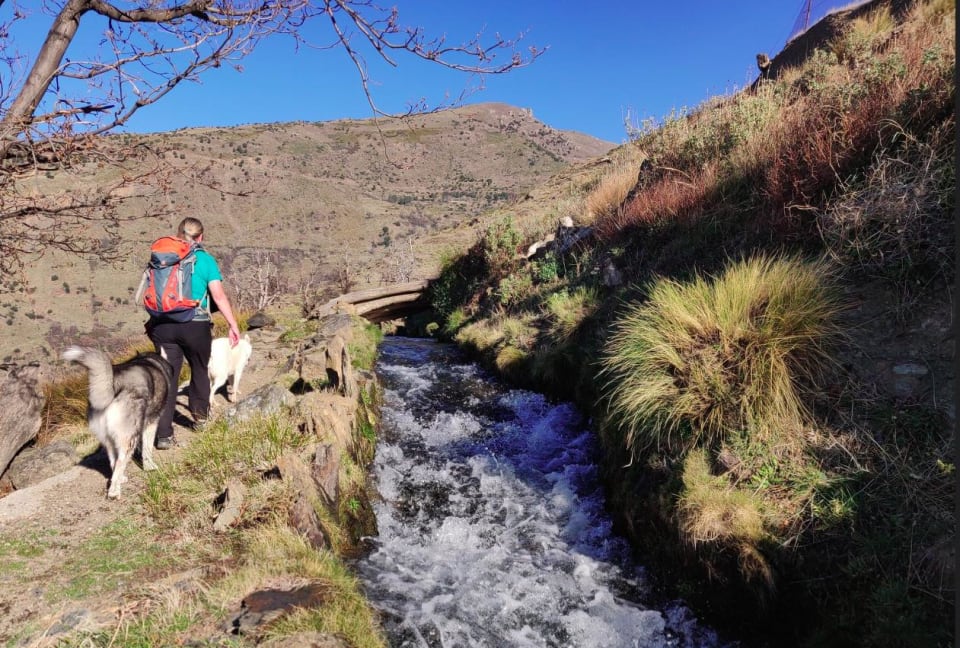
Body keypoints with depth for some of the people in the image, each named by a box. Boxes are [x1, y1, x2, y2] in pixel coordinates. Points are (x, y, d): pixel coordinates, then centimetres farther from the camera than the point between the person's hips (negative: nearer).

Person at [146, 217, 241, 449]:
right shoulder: (204, 259, -1)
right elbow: (219, 295, -8)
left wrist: (152, 322, 23)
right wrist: (233, 325, -5)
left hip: (163, 325, 3)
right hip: (195, 325, -3)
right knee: (199, 369, 22)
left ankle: (164, 435, 5)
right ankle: (199, 412, 39)